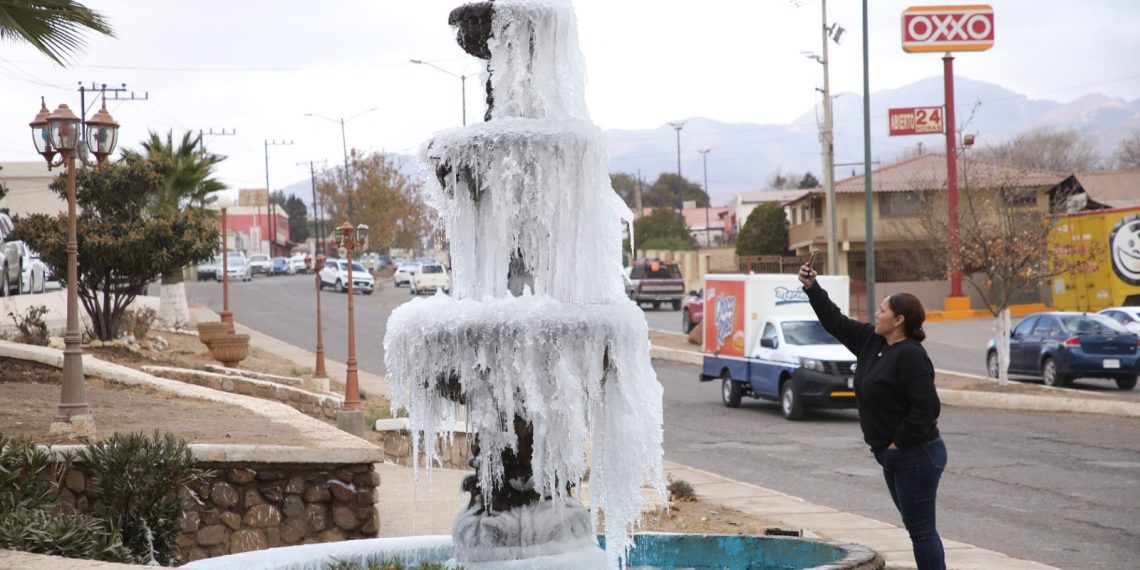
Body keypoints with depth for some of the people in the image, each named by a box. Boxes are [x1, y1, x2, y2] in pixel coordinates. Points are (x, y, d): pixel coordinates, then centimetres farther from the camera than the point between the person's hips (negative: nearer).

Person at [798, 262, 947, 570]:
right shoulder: (871, 340, 9)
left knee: (921, 529, -6)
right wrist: (812, 288, 12)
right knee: (916, 527, 14)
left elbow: (926, 406, -26)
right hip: (894, 456, 10)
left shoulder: (911, 355, -19)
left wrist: (899, 442, -19)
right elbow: (836, 321, 19)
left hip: (915, 455, -10)